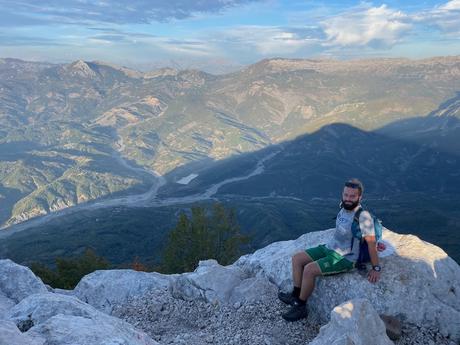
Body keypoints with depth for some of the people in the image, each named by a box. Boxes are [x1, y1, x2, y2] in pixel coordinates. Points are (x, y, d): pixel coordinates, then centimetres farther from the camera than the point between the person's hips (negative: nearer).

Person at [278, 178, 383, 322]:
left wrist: (376, 268, -13)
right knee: (297, 258, 1)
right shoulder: (343, 206, 1)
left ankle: (300, 307, -4)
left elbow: (371, 243, -19)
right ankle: (296, 295, 9)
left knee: (309, 270, -23)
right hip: (329, 248, 9)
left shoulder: (363, 216, -24)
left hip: (344, 259, -8)